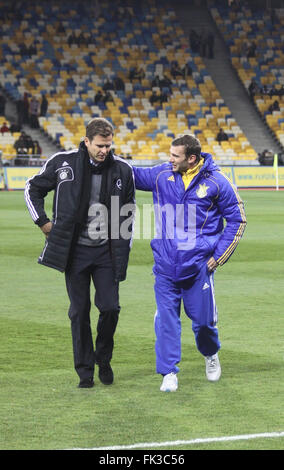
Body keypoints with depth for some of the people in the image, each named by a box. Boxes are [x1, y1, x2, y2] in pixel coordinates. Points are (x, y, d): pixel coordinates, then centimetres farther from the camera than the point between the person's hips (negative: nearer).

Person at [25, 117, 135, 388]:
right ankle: (85, 371, 12)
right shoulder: (63, 163, -5)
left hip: (107, 253, 1)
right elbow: (33, 189, 10)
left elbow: (128, 212, 11)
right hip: (75, 251, -1)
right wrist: (43, 222, 1)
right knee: (79, 312, 2)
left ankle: (103, 358, 21)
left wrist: (124, 252, 8)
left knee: (110, 307, -5)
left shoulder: (122, 170, 0)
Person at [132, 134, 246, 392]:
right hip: (165, 264, 2)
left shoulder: (216, 182, -6)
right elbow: (132, 175, 17)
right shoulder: (161, 175, 1)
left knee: (203, 318, 7)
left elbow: (237, 219, 2)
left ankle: (211, 354, 38)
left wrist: (218, 256, -2)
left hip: (198, 265, -2)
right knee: (166, 318, -2)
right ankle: (169, 372, 7)